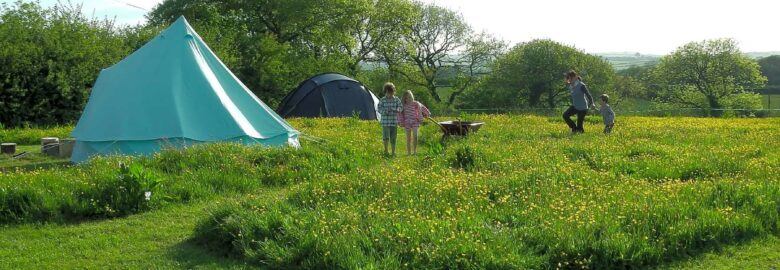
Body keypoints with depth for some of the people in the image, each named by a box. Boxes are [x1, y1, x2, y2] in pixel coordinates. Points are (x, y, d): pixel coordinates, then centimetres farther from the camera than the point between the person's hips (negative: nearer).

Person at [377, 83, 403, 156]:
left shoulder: (397, 99, 4)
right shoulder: (382, 100, -1)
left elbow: (401, 108, 1)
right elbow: (379, 108, -2)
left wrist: (394, 109, -18)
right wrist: (385, 111, -20)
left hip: (394, 122, 2)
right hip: (385, 121, -2)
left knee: (393, 137, 6)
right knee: (386, 137, -10)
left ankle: (393, 152, 18)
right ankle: (386, 150, 11)